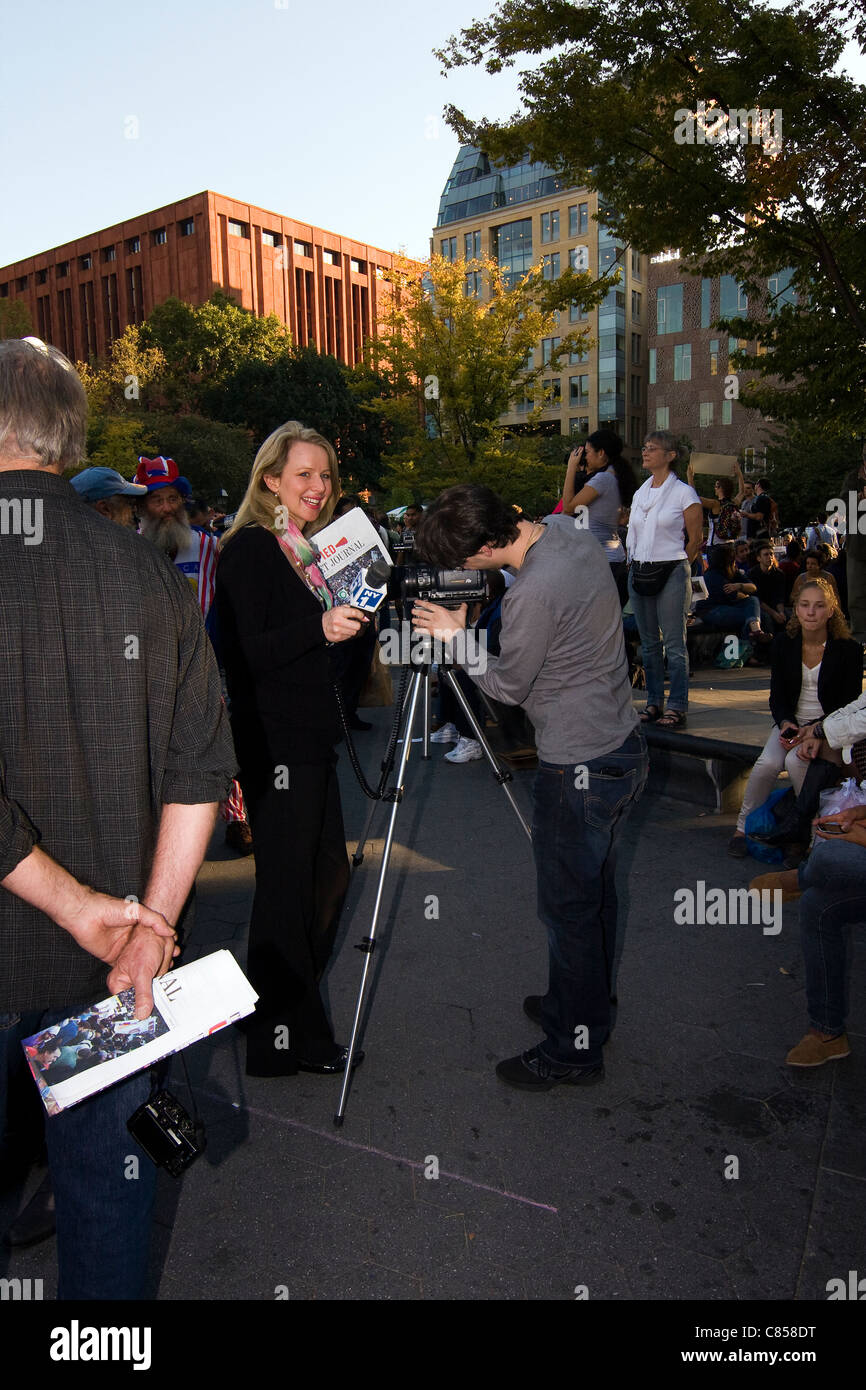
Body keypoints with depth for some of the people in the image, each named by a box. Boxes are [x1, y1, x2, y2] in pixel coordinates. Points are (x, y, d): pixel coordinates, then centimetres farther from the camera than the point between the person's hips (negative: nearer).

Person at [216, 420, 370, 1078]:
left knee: (329, 873, 17)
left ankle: (290, 1013, 35)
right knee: (287, 887, 0)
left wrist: (356, 617, 11)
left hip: (312, 739, 9)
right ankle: (286, 1037, 16)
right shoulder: (250, 549, -11)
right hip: (274, 744, -9)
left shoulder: (310, 547, 16)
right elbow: (244, 654, -20)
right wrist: (320, 627, -29)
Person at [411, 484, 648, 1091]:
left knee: (569, 909, 6)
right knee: (596, 891, 23)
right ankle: (591, 1005, 41)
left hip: (580, 769, -10)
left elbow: (509, 686, -13)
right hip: (624, 745, 10)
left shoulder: (533, 594, -27)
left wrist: (458, 638, -1)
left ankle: (575, 1050, 22)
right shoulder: (577, 538, 0)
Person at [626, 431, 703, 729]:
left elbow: (694, 540, 0)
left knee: (674, 644, -4)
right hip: (639, 572, 6)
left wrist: (676, 568, 4)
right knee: (649, 643, 10)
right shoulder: (639, 493, 13)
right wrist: (638, 565, 14)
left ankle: (677, 708, 0)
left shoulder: (684, 493, -4)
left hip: (670, 573, -6)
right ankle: (654, 702, 18)